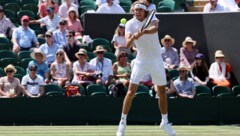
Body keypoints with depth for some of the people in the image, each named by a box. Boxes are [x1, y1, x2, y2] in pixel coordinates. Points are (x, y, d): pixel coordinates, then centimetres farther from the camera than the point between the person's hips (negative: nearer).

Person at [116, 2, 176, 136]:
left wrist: (143, 32, -55)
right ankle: (123, 123, -3)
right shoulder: (130, 24, -9)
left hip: (156, 60, 1)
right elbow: (127, 45, -21)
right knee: (131, 91, -12)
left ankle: (165, 122, 27)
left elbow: (155, 28, -34)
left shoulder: (152, 19, -9)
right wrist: (133, 37, -43)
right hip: (141, 61, -1)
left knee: (162, 92, 10)